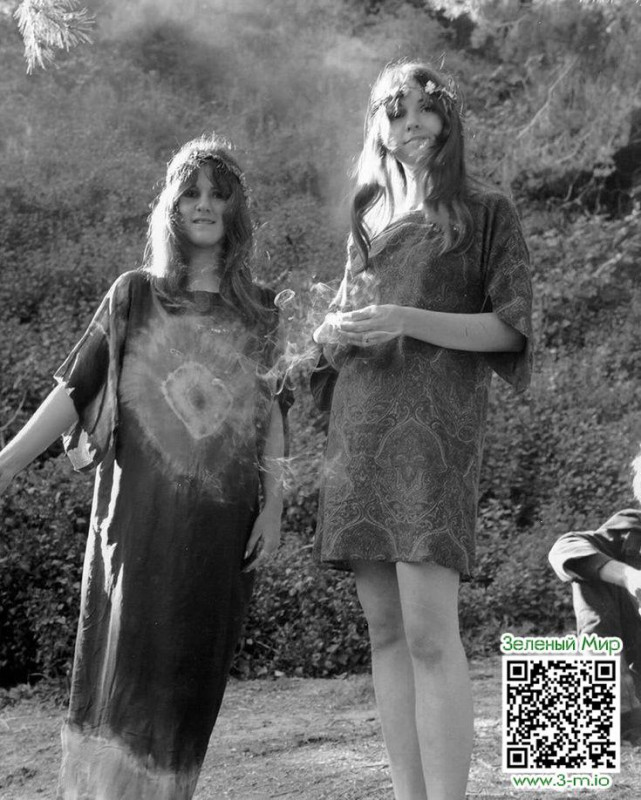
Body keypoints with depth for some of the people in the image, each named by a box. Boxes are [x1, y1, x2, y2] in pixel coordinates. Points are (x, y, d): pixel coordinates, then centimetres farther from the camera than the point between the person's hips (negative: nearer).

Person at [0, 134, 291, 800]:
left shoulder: (259, 311, 12)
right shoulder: (135, 295, 7)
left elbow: (271, 414, 12)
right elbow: (75, 389, 3)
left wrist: (273, 504, 2)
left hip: (222, 516, 2)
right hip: (141, 505, -2)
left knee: (191, 670, 3)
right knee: (125, 660, -8)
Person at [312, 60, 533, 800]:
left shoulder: (485, 212, 6)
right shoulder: (369, 219, 21)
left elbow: (510, 328, -2)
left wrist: (407, 321, -16)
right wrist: (331, 333, -1)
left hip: (434, 420, -5)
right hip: (360, 424, 6)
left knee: (429, 632, -16)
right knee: (384, 628, 2)